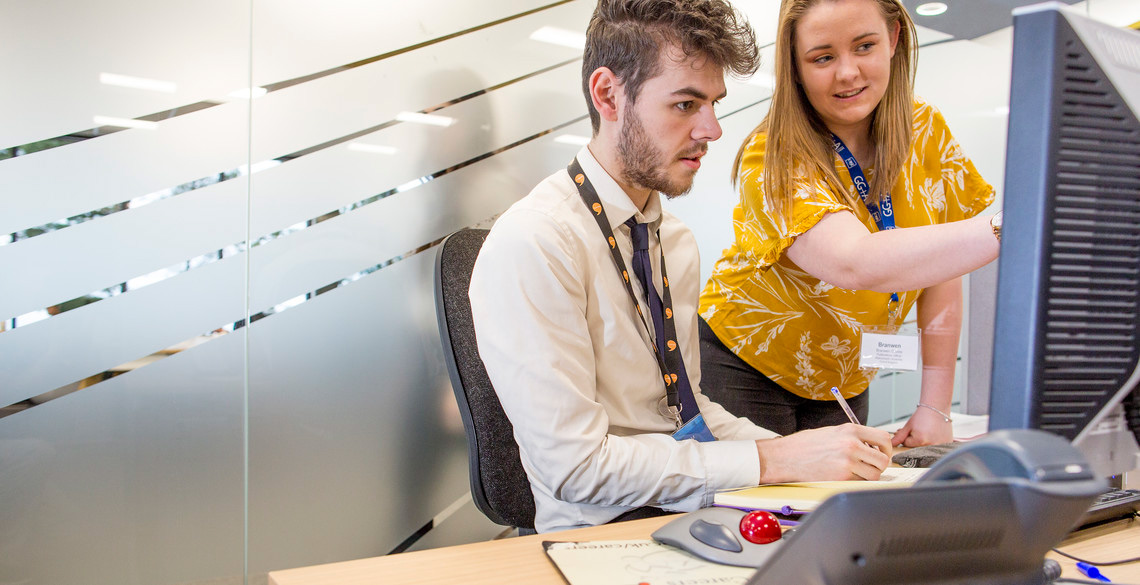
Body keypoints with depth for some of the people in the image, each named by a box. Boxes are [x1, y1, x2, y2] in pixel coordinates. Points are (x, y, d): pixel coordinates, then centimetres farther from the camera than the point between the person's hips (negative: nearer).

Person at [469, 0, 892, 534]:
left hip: (694, 510, 7)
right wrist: (772, 461, -21)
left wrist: (801, 451, -3)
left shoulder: (676, 241, 9)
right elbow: (577, 465, -22)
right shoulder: (530, 244, -19)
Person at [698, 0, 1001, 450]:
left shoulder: (926, 133, -5)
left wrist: (934, 407, -6)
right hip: (745, 373, -4)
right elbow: (857, 264, -39)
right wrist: (1005, 228, -49)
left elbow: (940, 266, -3)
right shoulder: (774, 160, -22)